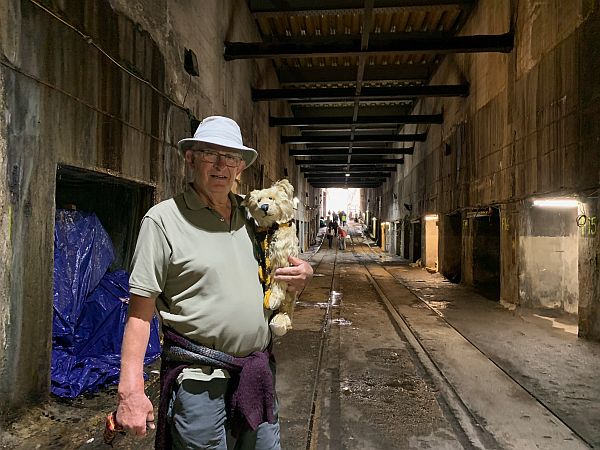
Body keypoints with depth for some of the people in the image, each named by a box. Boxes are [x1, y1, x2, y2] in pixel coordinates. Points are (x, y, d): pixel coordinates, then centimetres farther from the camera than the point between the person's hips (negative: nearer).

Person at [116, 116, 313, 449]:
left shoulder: (253, 217, 6)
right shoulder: (164, 218, -10)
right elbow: (140, 310, -11)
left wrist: (303, 275, -5)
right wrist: (131, 389, -16)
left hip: (259, 372, 6)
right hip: (199, 379, -5)